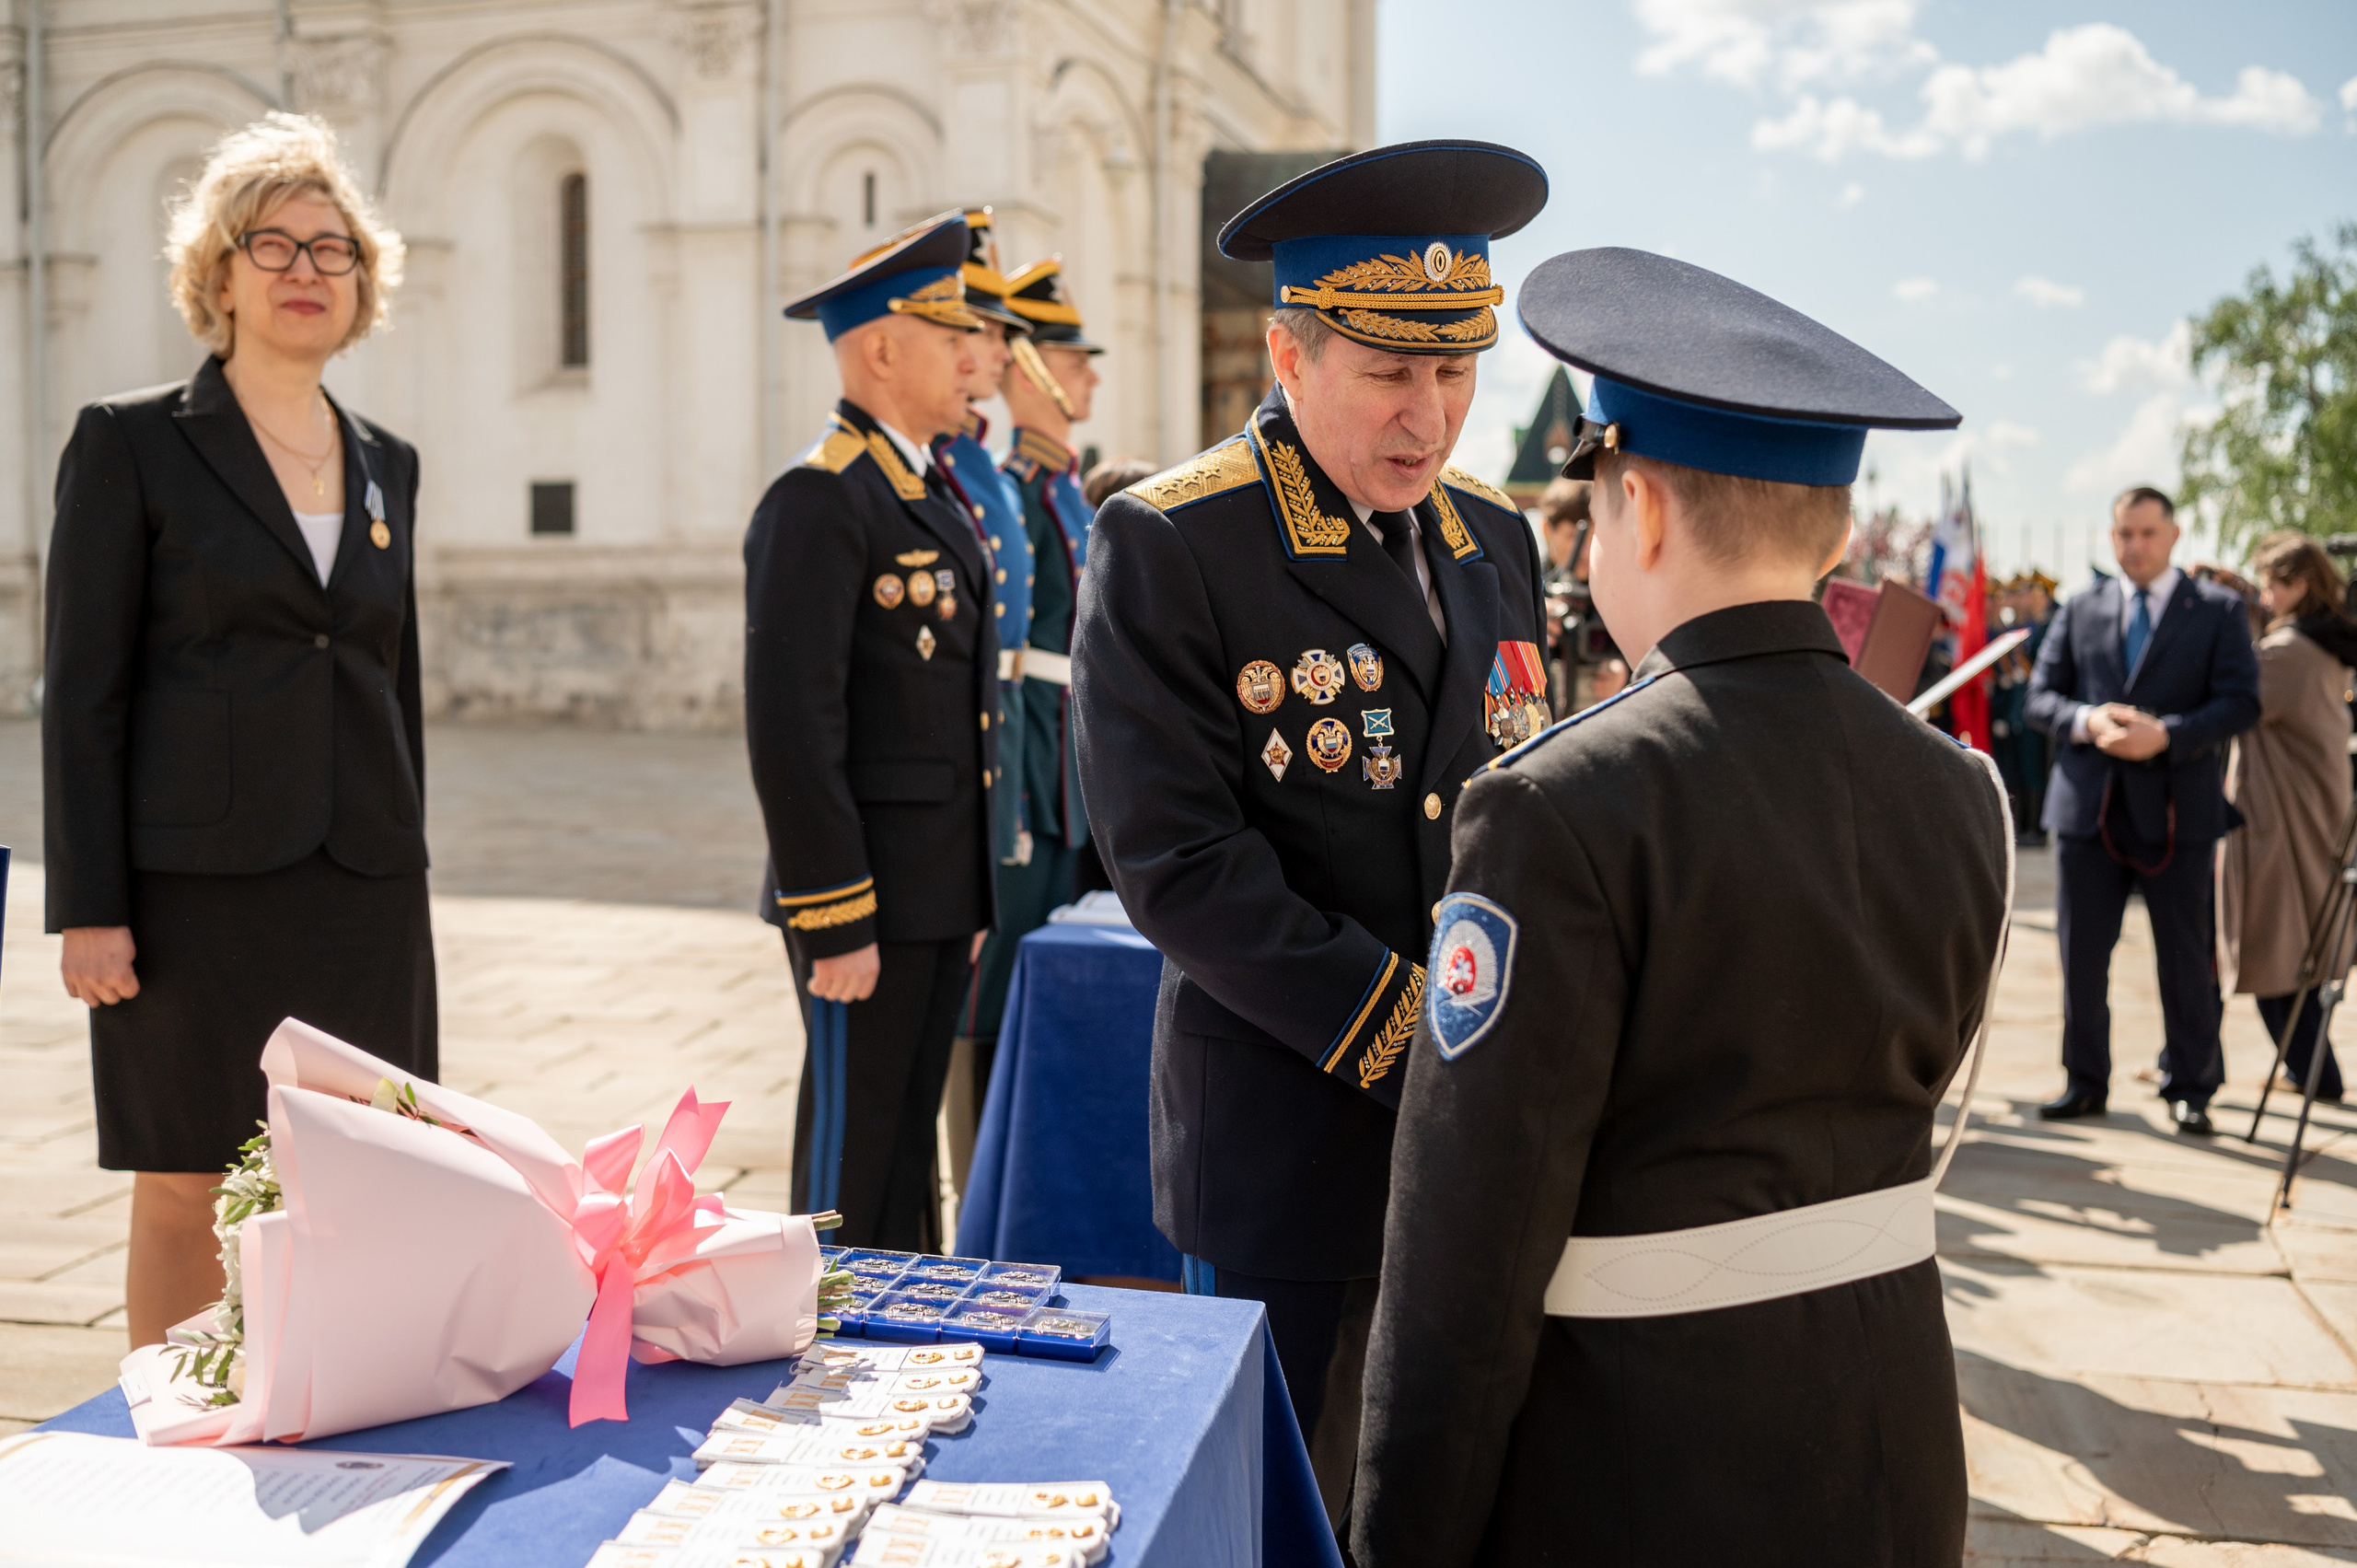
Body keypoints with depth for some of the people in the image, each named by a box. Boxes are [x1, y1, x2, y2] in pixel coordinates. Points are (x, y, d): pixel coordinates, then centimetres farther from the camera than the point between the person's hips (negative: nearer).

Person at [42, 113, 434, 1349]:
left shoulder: (385, 464, 13)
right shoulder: (131, 442, -1)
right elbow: (82, 690, -4)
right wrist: (87, 906, -9)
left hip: (363, 889, 4)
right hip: (196, 885, -4)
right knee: (183, 1200, 5)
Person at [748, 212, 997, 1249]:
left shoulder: (934, 494, 16)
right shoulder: (821, 499, -14)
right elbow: (789, 727, -20)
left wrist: (973, 899, 17)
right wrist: (832, 921, -20)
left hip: (940, 892, 9)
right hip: (869, 898, -9)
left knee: (908, 1145, 17)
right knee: (852, 1159, 3)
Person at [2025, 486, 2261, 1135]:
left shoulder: (2219, 612, 5)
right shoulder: (2078, 611, 12)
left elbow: (2239, 702, -5)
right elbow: (2039, 697, 7)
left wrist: (2165, 735, -20)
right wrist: (2087, 721, -14)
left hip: (2176, 811, -2)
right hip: (2088, 806, 2)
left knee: (2186, 958, 4)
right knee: (2081, 953, 6)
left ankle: (2189, 1090, 16)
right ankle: (2085, 1084, 18)